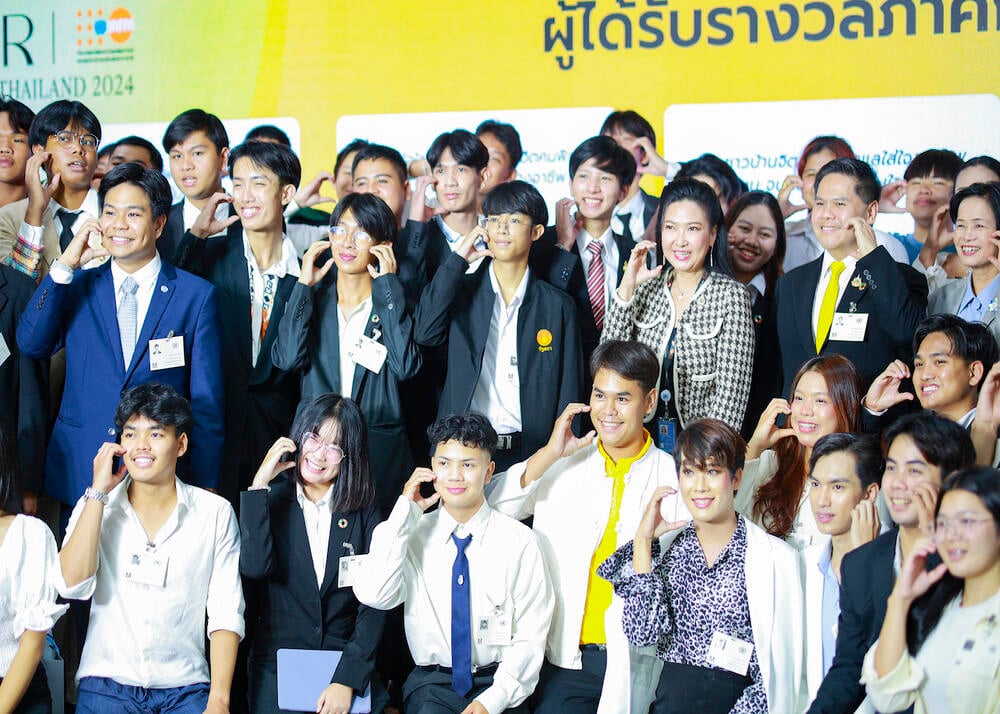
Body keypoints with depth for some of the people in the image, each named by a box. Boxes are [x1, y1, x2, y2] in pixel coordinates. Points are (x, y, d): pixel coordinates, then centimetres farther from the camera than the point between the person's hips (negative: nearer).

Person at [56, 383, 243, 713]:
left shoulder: (215, 513, 4)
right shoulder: (95, 506, 8)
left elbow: (226, 613, -1)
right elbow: (73, 584, -8)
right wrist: (99, 492, -6)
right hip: (105, 685, 1)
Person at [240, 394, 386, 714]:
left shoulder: (363, 512, 4)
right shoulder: (272, 499, 4)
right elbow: (254, 567, -15)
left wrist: (347, 679, -12)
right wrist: (260, 484, -14)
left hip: (346, 661, 0)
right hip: (278, 661, 0)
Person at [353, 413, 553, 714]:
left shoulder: (519, 542, 0)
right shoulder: (413, 534, 4)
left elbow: (530, 638, -1)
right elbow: (372, 595, -14)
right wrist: (405, 512, -9)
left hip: (497, 683, 0)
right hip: (431, 684, 0)